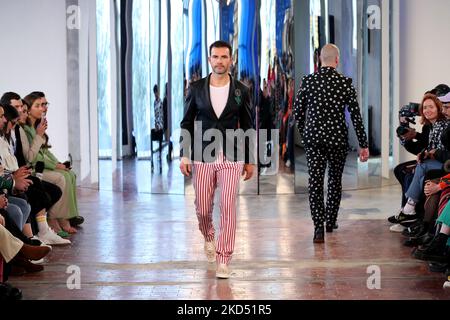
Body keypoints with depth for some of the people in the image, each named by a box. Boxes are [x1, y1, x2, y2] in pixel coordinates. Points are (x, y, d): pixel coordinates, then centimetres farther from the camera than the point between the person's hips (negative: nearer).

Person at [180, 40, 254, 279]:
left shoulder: (241, 91, 3)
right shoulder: (196, 89, 3)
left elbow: (247, 127, 8)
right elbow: (187, 123, 7)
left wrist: (250, 161, 8)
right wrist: (185, 155, -1)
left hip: (231, 158, -1)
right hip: (203, 158, 1)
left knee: (228, 208, -9)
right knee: (203, 208, 7)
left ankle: (223, 260, -3)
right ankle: (208, 238, 41)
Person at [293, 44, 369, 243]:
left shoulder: (308, 81, -3)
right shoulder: (345, 83, -6)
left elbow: (297, 111, 3)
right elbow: (356, 115, -6)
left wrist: (304, 133, 19)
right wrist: (363, 145, -2)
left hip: (313, 138, 0)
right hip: (338, 139, 0)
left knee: (315, 182, -1)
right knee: (335, 181, 17)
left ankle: (319, 226, -13)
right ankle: (330, 222, 28)